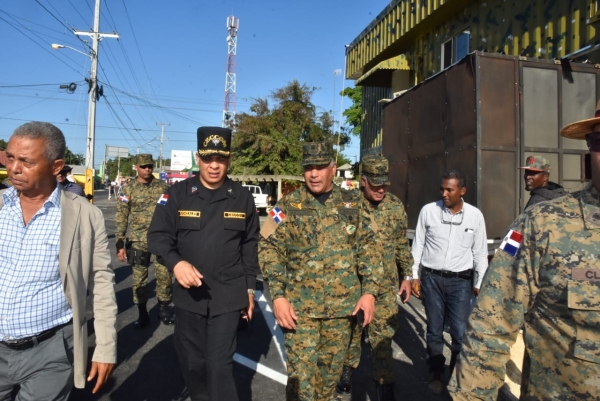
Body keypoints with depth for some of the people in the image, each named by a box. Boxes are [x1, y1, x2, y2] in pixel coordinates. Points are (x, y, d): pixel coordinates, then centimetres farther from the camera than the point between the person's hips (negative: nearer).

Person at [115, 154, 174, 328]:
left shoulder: (163, 187, 4)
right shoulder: (128, 190, 2)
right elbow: (121, 218, 1)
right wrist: (120, 244, -4)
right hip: (138, 241, 0)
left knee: (164, 275, 1)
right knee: (139, 279, 7)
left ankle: (163, 309, 21)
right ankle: (142, 313, 23)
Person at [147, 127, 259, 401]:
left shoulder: (243, 198, -1)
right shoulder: (178, 193, -4)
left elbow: (250, 247, 6)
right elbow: (157, 234, -1)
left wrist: (250, 288, 7)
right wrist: (175, 262, -21)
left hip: (228, 295, -1)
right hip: (189, 293, 2)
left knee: (220, 364, 1)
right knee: (191, 361, 17)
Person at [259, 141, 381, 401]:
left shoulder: (352, 204, 3)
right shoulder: (288, 205, -4)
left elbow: (368, 247, 6)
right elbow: (269, 248, -6)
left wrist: (370, 290, -2)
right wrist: (277, 295, -14)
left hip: (342, 305, 3)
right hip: (300, 305, -2)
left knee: (332, 368, 17)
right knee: (301, 371, 1)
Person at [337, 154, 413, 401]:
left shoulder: (396, 206, -1)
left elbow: (402, 245, 9)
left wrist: (408, 275, 10)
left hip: (385, 284, 1)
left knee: (382, 334, 6)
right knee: (352, 329, 16)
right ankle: (348, 369, 39)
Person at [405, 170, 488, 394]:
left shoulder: (475, 216, -2)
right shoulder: (428, 211, -5)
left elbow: (480, 253, 5)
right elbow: (417, 246, 2)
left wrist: (479, 284, 5)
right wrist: (413, 276, 1)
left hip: (460, 281, 0)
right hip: (431, 278, 0)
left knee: (460, 332, 3)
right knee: (434, 331, 12)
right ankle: (436, 374, 32)